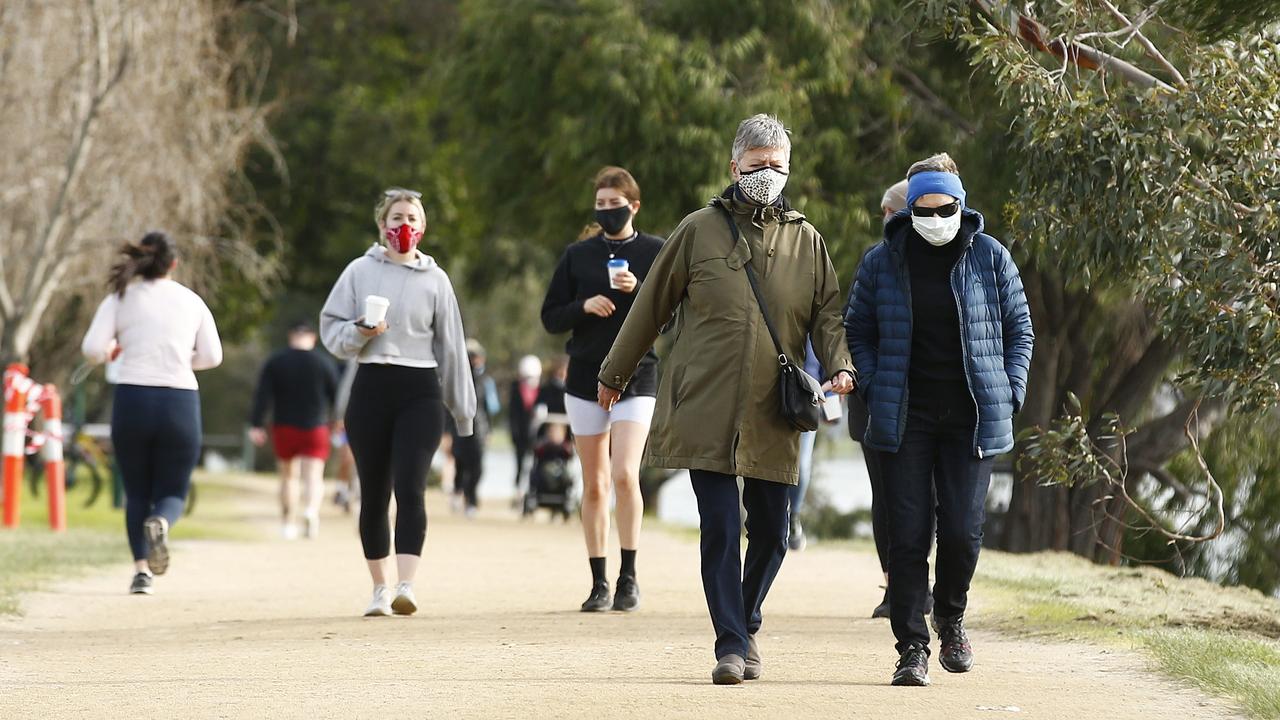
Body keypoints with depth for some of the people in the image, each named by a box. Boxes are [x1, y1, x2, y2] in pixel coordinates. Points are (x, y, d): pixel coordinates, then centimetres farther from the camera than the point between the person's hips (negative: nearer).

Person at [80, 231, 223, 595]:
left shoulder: (120, 298, 3)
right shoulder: (191, 301, 8)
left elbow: (92, 349, -6)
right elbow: (212, 356, 8)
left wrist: (111, 353, 16)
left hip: (132, 398, 0)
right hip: (180, 400, 0)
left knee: (136, 492, 15)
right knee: (173, 492, 11)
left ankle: (141, 569, 0)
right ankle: (160, 523, -25)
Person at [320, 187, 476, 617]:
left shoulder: (434, 280, 7)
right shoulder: (360, 271, 6)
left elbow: (451, 347, 11)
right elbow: (331, 328, 6)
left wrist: (463, 410, 12)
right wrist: (358, 333, -16)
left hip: (420, 392, -1)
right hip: (371, 388, 1)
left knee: (410, 488, -15)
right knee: (374, 494, 5)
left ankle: (407, 586, -23)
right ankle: (379, 589, 15)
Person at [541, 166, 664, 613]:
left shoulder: (656, 252, 2)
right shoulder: (578, 255, 8)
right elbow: (550, 317, 8)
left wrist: (640, 291, -17)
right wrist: (584, 306, -11)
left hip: (637, 375, -3)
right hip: (585, 377, 3)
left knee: (625, 474, -17)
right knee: (594, 486, 5)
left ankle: (629, 578, -8)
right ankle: (599, 584, 12)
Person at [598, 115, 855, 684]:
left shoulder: (805, 241, 11)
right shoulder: (700, 231, 4)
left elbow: (827, 313, 11)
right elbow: (652, 307, 11)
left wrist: (839, 365, -10)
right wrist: (615, 375, 16)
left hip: (772, 417, 2)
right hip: (705, 408, -2)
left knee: (771, 531, 5)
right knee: (720, 526, -8)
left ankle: (745, 624, 26)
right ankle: (731, 644, -5)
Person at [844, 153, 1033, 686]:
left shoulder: (990, 257, 3)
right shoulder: (882, 262, 3)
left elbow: (1018, 328, 11)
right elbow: (858, 330, 12)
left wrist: (1011, 393, 1)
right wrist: (875, 390, 0)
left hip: (972, 417, 0)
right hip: (905, 418, 0)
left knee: (962, 532, -5)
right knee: (908, 536, -5)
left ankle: (951, 618, 25)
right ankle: (912, 648, 0)